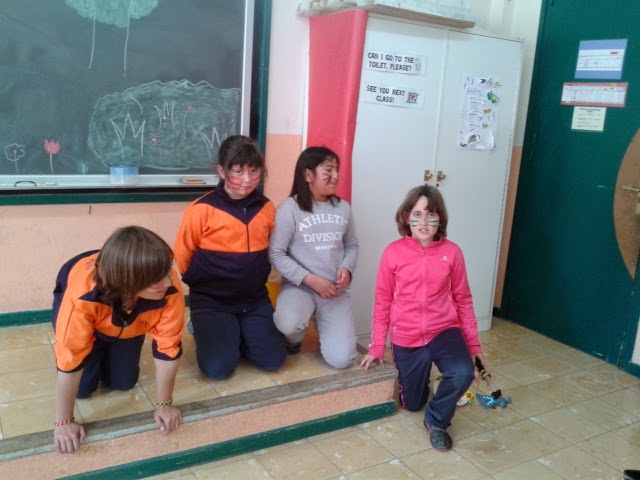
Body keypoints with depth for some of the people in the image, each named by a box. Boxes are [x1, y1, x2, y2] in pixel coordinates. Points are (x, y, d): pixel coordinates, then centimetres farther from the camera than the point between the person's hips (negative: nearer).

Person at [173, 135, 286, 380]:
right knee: (218, 367, -16)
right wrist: (203, 282, 9)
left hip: (255, 299, 4)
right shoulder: (201, 210, -15)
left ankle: (235, 333, 20)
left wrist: (253, 278, 13)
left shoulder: (267, 208, -2)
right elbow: (182, 256, -3)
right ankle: (203, 328, 15)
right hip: (212, 300, -3)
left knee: (273, 360, -6)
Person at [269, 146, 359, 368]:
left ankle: (323, 325, 24)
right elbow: (276, 254, -11)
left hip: (336, 291, 3)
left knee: (341, 359, -11)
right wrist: (311, 280, -17)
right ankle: (293, 339, 3)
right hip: (299, 286, -3)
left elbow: (352, 245, 15)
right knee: (289, 324, -38)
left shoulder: (343, 207, 6)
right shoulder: (289, 208, -9)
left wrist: (347, 268, -8)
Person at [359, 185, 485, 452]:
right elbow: (382, 302, -2)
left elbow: (463, 300, 2)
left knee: (463, 374, -30)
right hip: (406, 339, 0)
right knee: (412, 405, 13)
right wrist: (377, 347, 0)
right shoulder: (393, 253, -10)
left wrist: (473, 343, 4)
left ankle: (436, 420, 0)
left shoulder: (452, 252, -7)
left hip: (444, 331, 0)